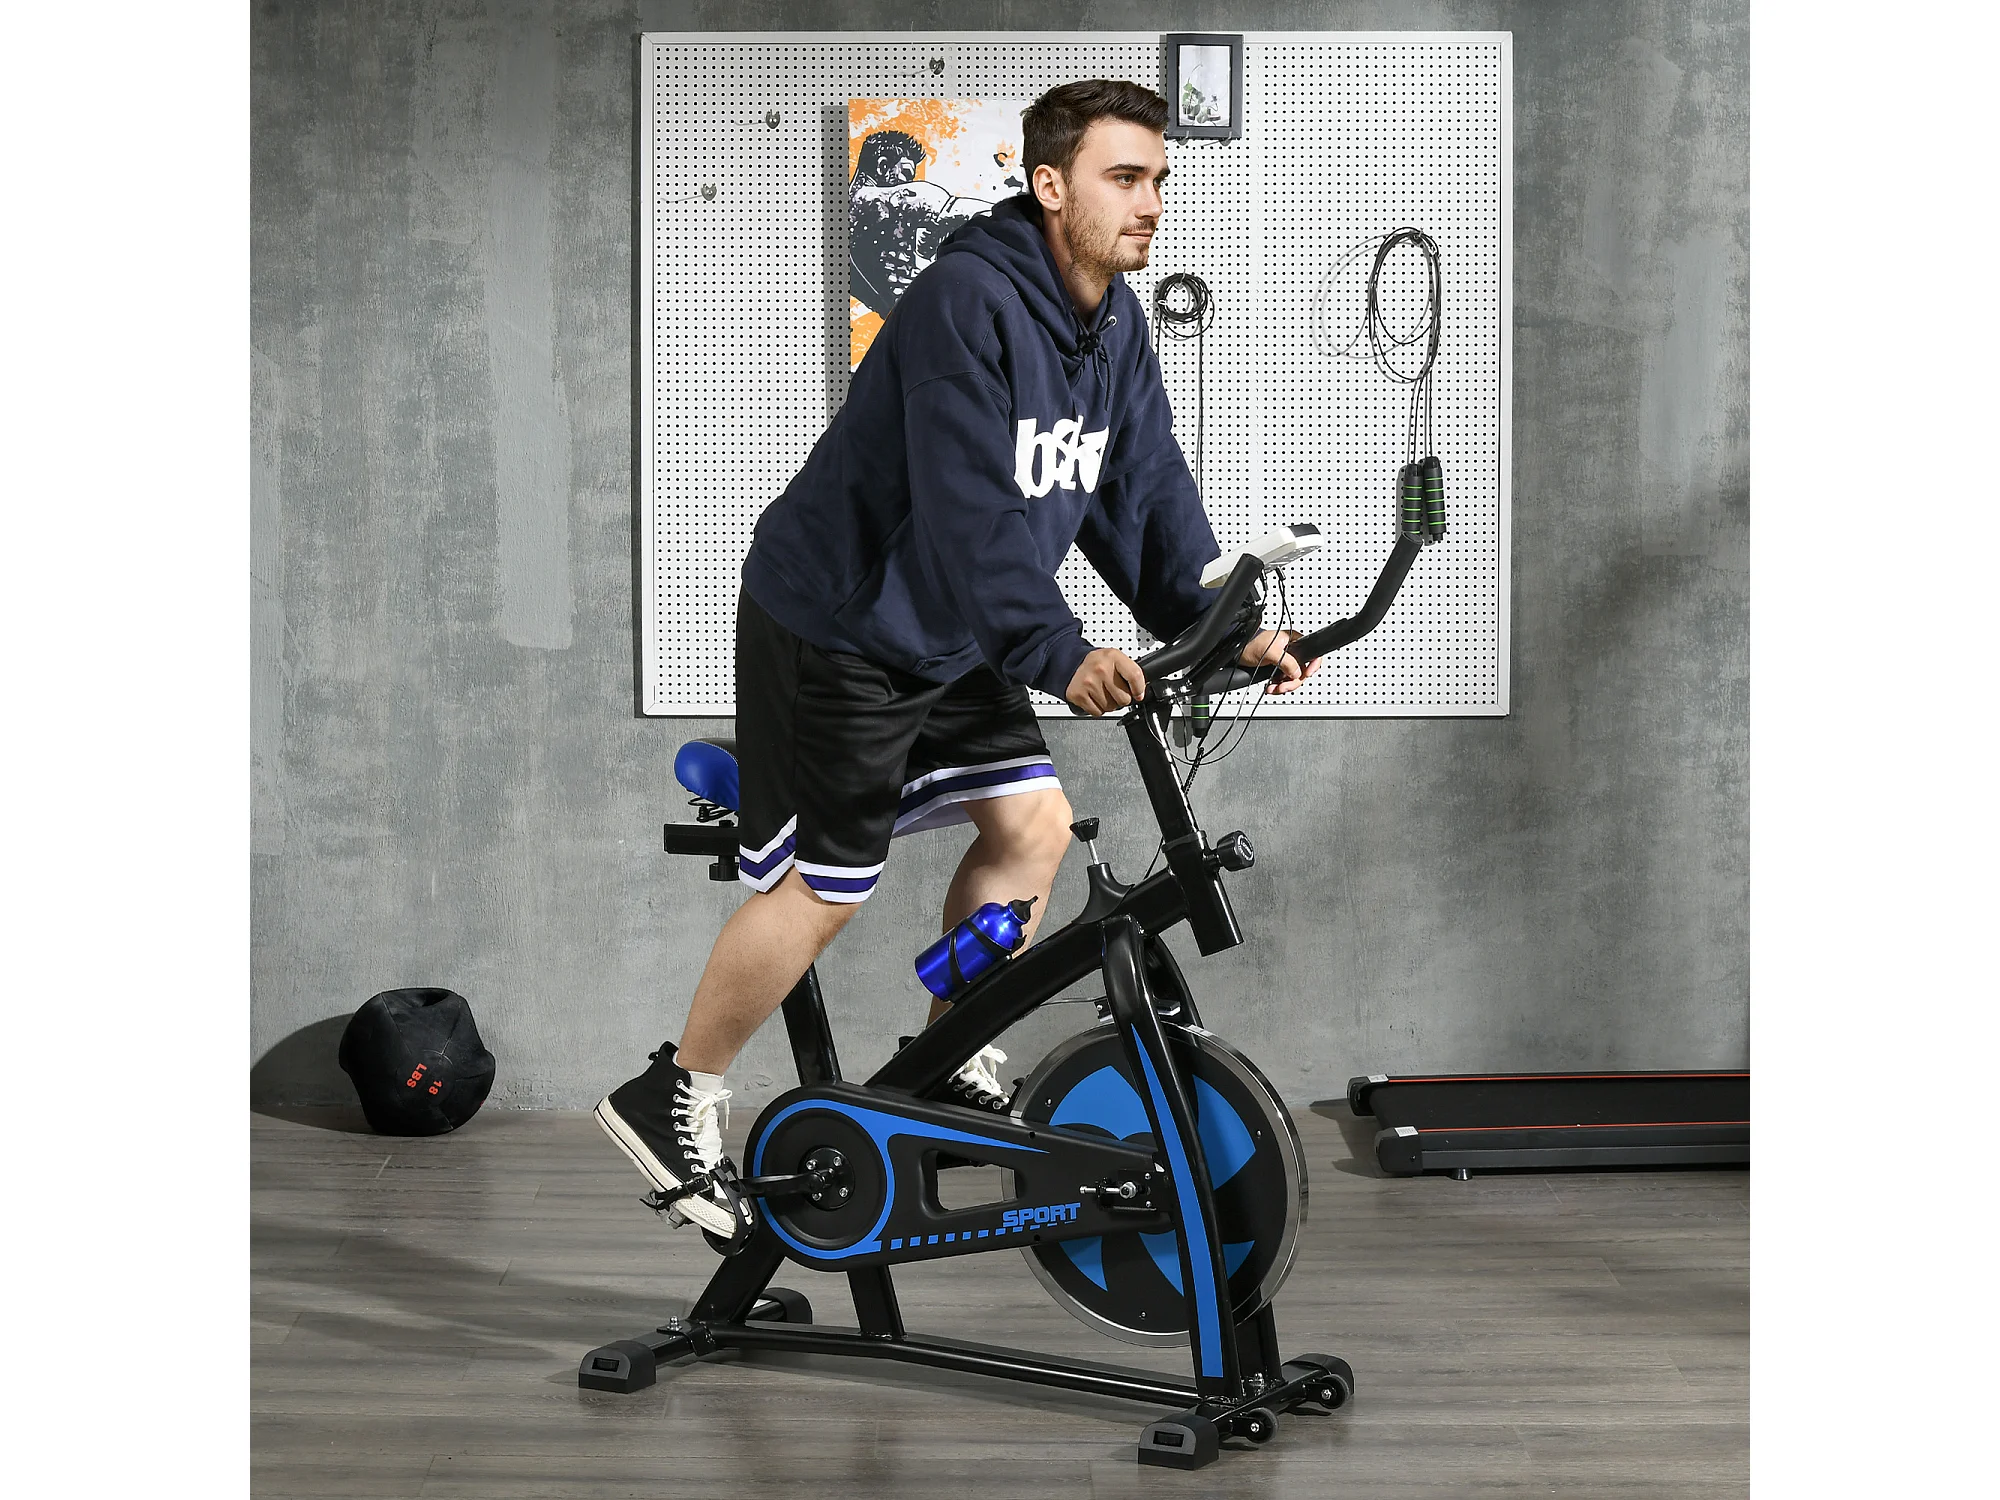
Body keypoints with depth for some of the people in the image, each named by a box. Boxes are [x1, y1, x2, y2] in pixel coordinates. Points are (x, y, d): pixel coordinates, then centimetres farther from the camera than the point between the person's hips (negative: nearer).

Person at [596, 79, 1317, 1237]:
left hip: (951, 639, 9)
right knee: (829, 882, -4)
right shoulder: (969, 303, -26)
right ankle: (673, 1100, 11)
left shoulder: (1117, 325, 2)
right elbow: (971, 510, -33)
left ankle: (954, 1066, 18)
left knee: (1034, 821, 1)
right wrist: (1058, 655, -39)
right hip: (839, 627, -9)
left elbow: (1148, 493, 2)